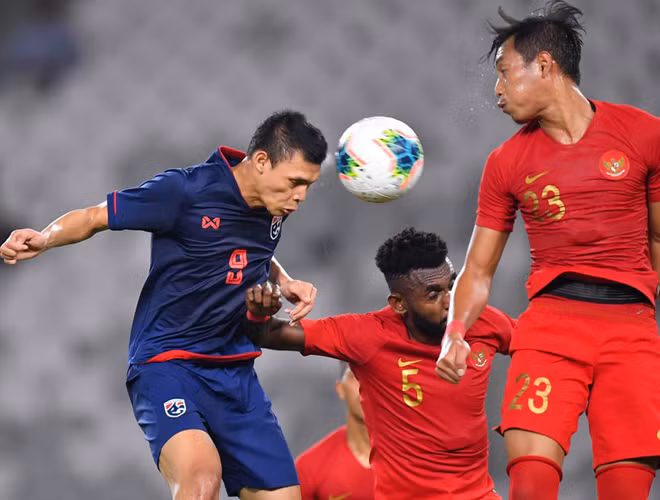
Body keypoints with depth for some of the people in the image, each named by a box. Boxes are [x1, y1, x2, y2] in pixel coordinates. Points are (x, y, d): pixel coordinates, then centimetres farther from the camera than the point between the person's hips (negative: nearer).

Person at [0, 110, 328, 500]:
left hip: (235, 373, 7)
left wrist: (285, 281, 8)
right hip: (167, 365, -7)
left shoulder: (274, 207, 5)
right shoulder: (183, 191, -15)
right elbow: (93, 217, -5)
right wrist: (44, 239, -24)